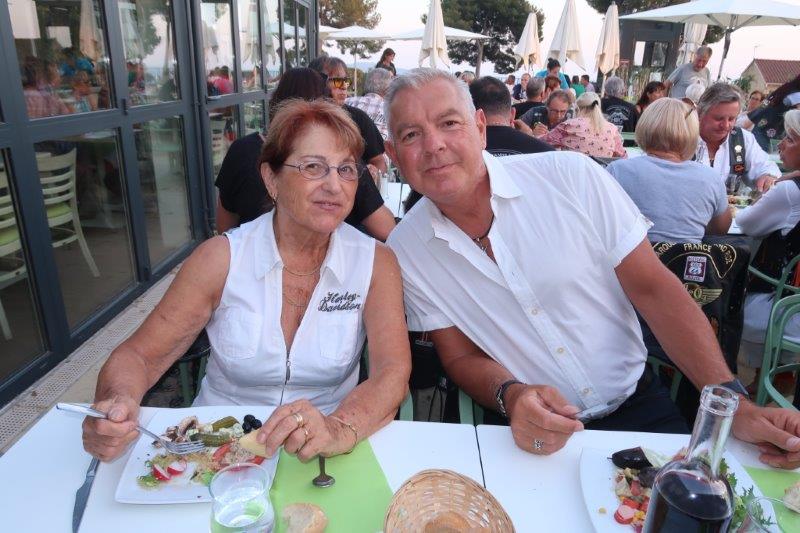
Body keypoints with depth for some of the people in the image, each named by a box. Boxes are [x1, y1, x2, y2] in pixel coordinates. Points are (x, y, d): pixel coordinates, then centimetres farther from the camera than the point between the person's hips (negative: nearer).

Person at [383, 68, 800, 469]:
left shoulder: (571, 177, -12)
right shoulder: (405, 250, -7)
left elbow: (653, 288, -7)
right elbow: (463, 357, -1)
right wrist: (512, 396, -22)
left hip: (637, 406, 1)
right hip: (528, 429, 0)